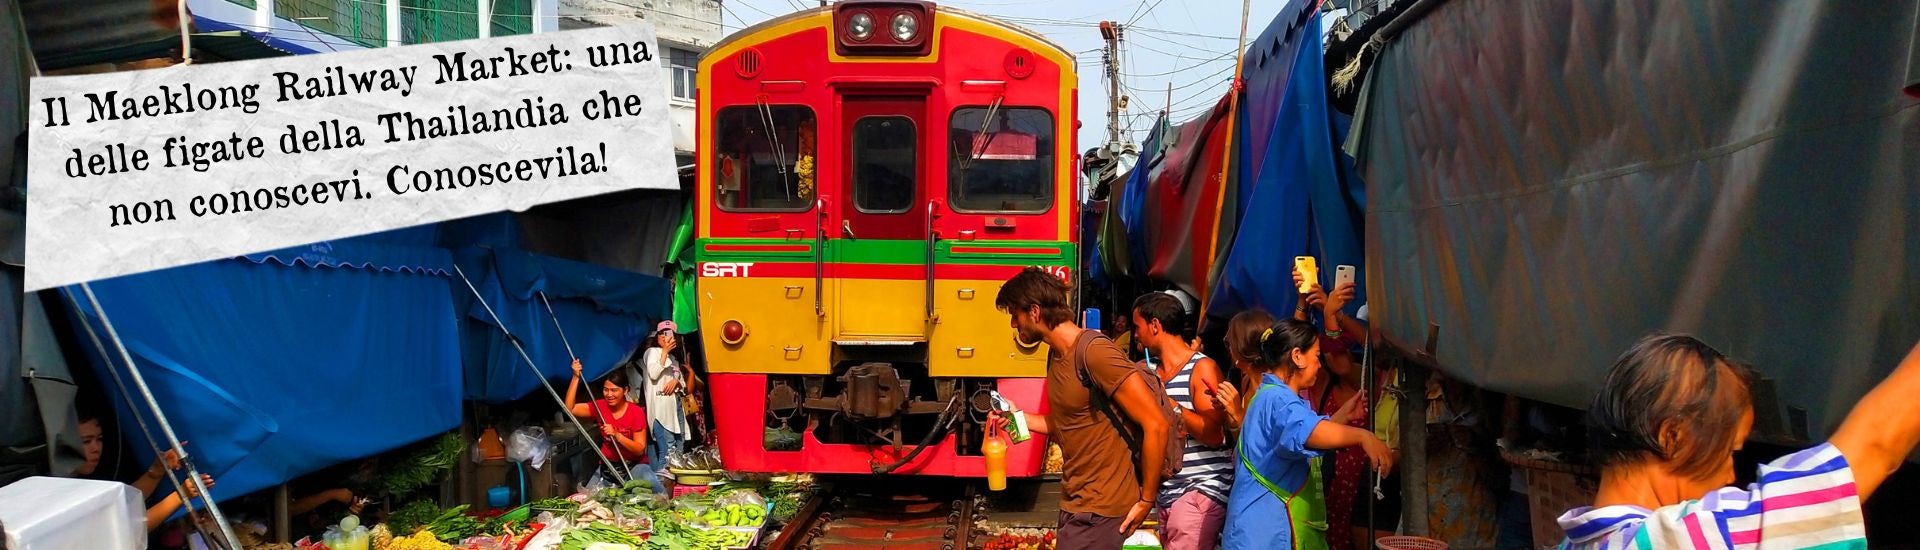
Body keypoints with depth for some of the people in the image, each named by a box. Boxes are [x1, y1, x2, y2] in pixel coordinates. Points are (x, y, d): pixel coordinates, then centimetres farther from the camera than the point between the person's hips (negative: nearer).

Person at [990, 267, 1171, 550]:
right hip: (1075, 503, 9)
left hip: (1099, 510, -9)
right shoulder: (1056, 354, 9)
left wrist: (1147, 500, -15)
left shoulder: (1094, 351, -20)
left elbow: (1156, 425, -22)